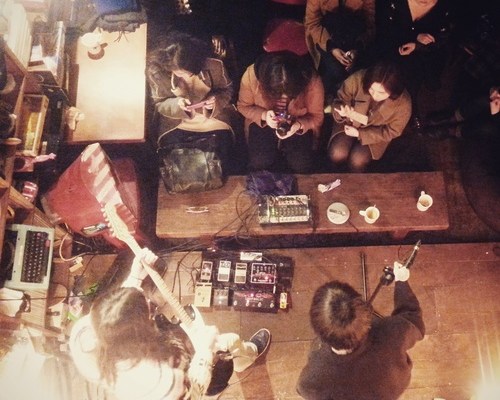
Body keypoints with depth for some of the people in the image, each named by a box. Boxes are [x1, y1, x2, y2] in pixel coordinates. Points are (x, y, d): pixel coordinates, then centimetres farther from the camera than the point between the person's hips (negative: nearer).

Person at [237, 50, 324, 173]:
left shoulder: (312, 81, -29)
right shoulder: (251, 75, -28)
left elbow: (317, 116, -12)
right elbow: (243, 106, -8)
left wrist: (299, 125, -35)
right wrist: (263, 115, -30)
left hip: (298, 125, 0)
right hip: (263, 123, 1)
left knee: (302, 165, -19)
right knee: (259, 163, -21)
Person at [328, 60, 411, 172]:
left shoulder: (403, 103, -31)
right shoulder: (357, 80, -32)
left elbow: (391, 132, -15)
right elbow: (339, 101, -16)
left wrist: (359, 133, -21)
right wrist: (343, 112, -42)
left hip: (376, 132, -1)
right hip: (349, 122, 1)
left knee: (357, 161, -21)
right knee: (337, 154, -21)